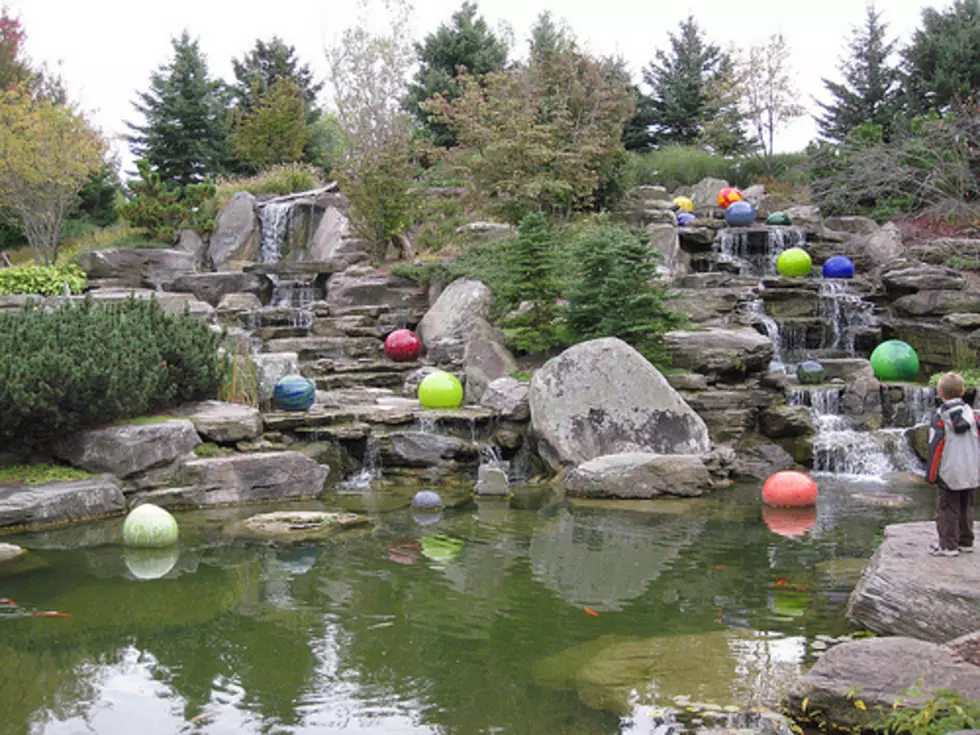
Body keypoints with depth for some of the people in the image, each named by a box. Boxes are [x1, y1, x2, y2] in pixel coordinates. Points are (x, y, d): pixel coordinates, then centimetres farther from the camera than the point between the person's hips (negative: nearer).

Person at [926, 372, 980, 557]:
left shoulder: (940, 416, -9)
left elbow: (935, 445, -11)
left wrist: (931, 473, -4)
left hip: (949, 473, -5)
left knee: (947, 509, 1)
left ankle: (948, 545, 2)